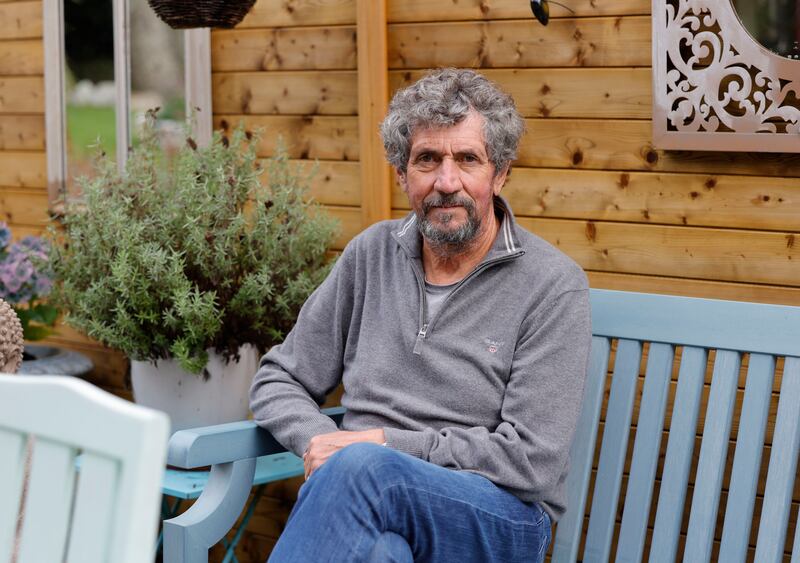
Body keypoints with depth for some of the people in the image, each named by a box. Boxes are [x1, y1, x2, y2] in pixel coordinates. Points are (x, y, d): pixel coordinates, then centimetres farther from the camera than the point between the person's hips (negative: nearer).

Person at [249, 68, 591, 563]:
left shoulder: (553, 285, -3)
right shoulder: (372, 254, 12)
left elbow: (532, 461, -8)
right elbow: (279, 383, 17)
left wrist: (381, 443, -10)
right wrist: (323, 442, -6)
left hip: (502, 521, -1)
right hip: (364, 497, 2)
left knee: (362, 467, -35)